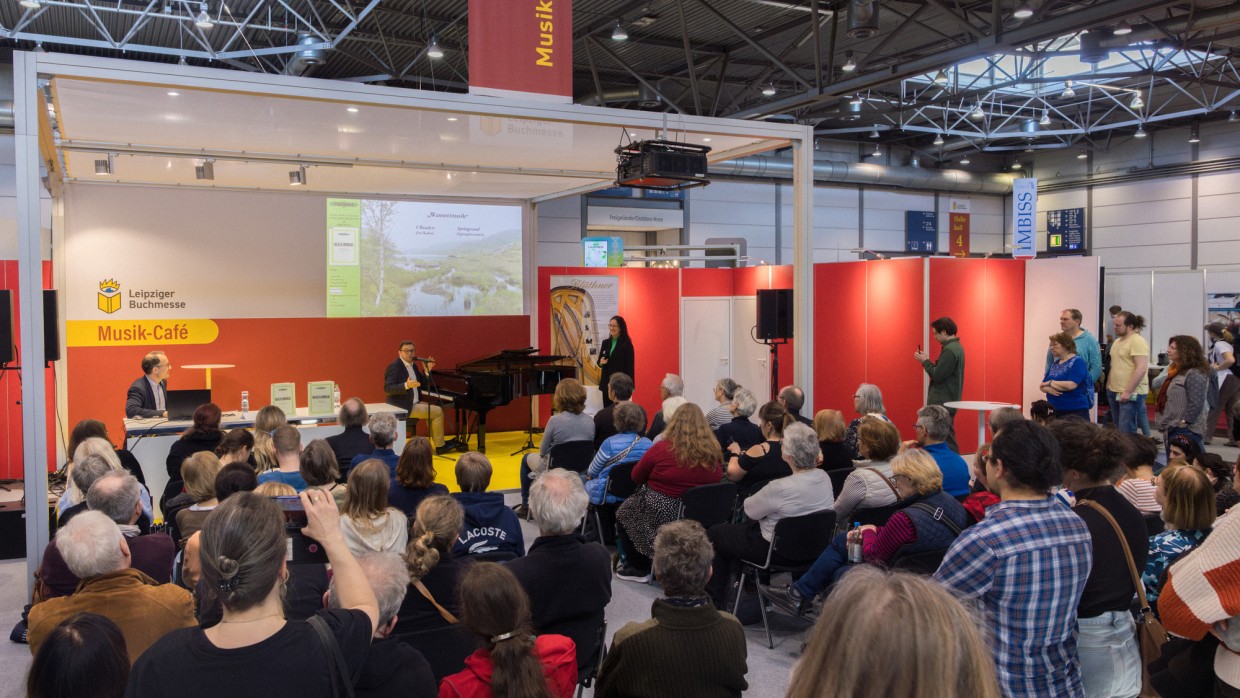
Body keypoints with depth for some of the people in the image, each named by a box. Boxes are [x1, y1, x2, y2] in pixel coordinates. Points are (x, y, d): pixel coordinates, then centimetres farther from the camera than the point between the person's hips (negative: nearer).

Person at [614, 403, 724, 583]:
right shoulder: (713, 453, -7)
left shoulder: (662, 448, -17)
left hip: (661, 513, -5)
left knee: (623, 512, 25)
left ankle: (639, 569, 25)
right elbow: (717, 479, 11)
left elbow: (636, 476, -3)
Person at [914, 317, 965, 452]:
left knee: (947, 438, -7)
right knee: (947, 437, 14)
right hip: (947, 400, 10)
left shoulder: (950, 350, -18)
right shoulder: (957, 347, 14)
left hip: (943, 403, -10)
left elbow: (937, 376, -20)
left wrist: (925, 362, -8)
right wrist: (927, 360, 10)